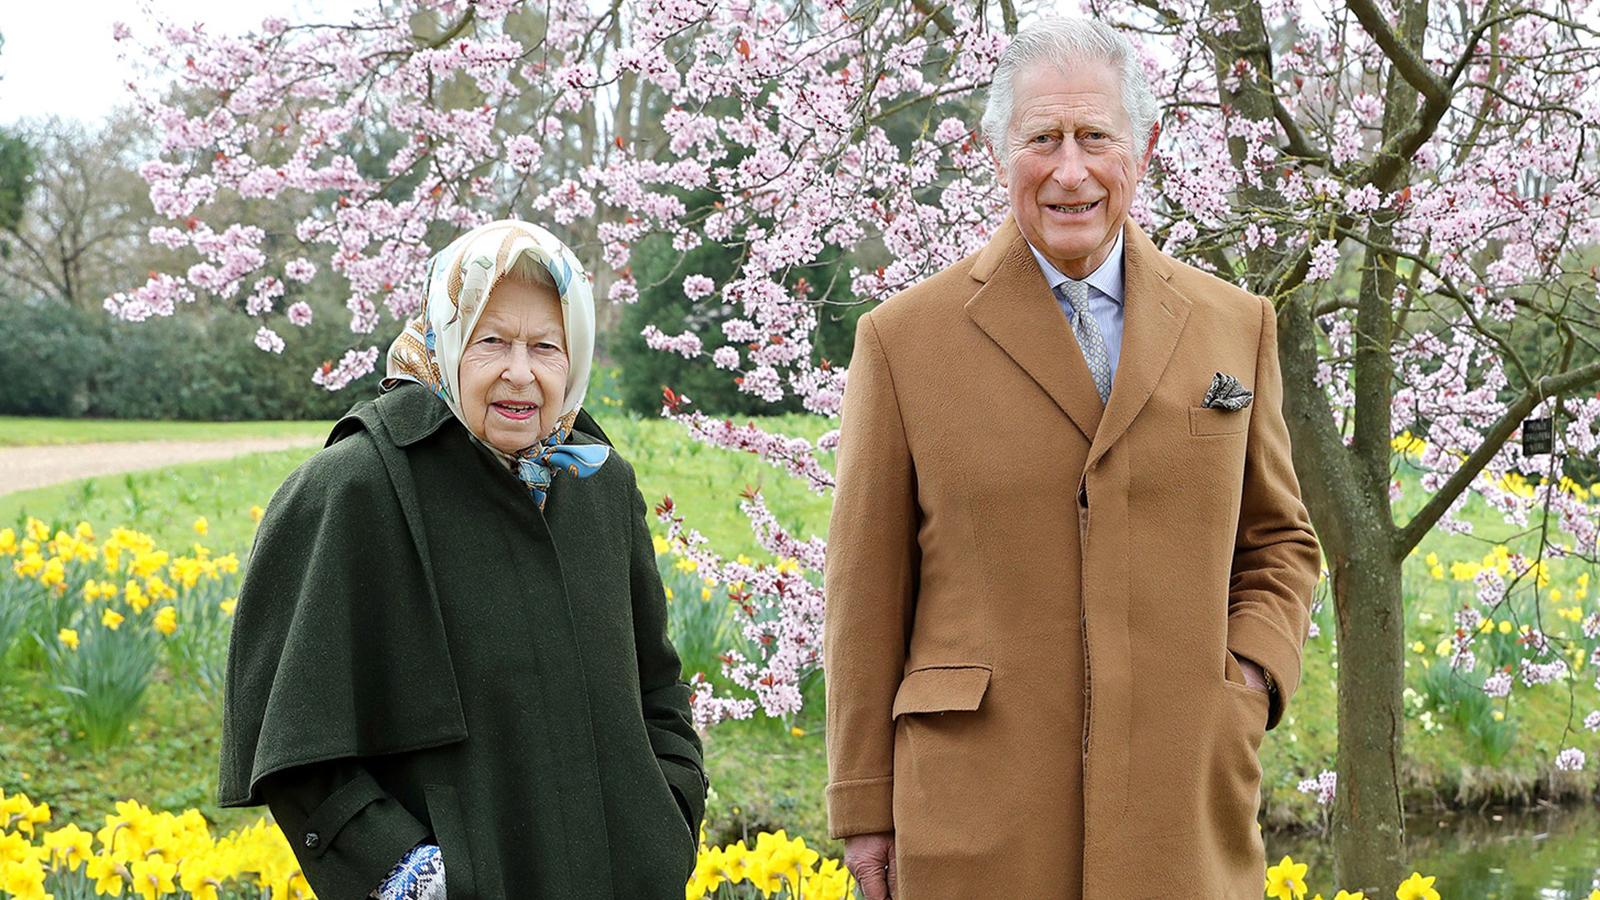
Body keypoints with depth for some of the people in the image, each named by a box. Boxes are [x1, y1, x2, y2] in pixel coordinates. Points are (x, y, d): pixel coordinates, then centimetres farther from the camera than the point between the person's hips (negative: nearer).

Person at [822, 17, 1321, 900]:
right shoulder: (903, 340, 1)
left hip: (1188, 811, 2)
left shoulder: (1236, 327, 9)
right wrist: (865, 811, 3)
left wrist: (1254, 676, 0)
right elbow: (866, 593, 3)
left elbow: (1278, 541, 19)